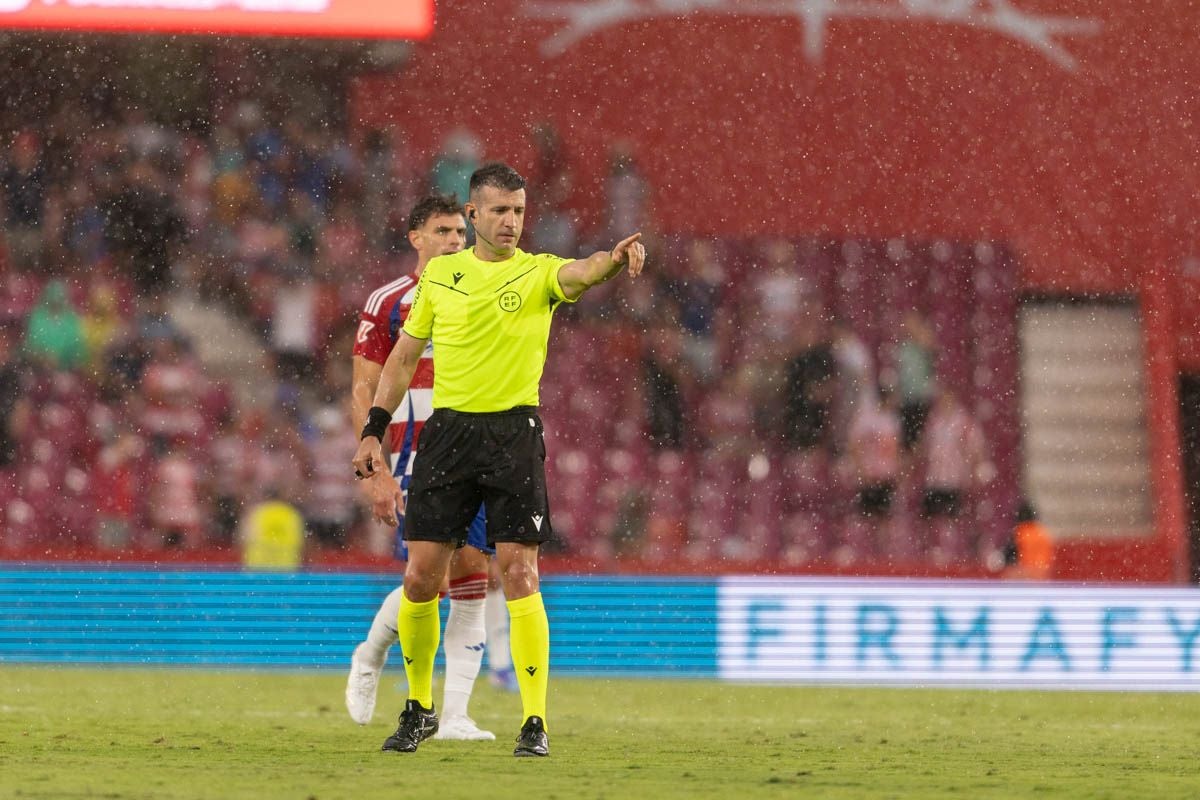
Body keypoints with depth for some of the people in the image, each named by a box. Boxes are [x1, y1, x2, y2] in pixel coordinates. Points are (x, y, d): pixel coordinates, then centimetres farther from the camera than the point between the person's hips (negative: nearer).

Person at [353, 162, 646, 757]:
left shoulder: (538, 273, 0)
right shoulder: (438, 274, 10)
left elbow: (579, 273, -23)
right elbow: (404, 357, 17)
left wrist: (614, 259, -46)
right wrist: (373, 431, 12)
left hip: (514, 430, -3)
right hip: (447, 431, 3)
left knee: (519, 573, -8)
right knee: (421, 575, 1)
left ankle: (535, 723, -4)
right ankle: (419, 708, 20)